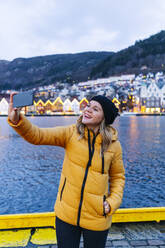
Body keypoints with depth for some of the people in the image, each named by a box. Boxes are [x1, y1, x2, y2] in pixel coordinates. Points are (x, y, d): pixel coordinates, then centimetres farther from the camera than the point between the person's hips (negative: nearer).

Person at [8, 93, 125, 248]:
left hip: (96, 218, 0)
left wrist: (113, 203, -9)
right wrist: (16, 120, -37)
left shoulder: (113, 145, -8)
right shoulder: (71, 133, -9)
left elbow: (118, 177, 4)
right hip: (66, 213, 1)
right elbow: (38, 136, -20)